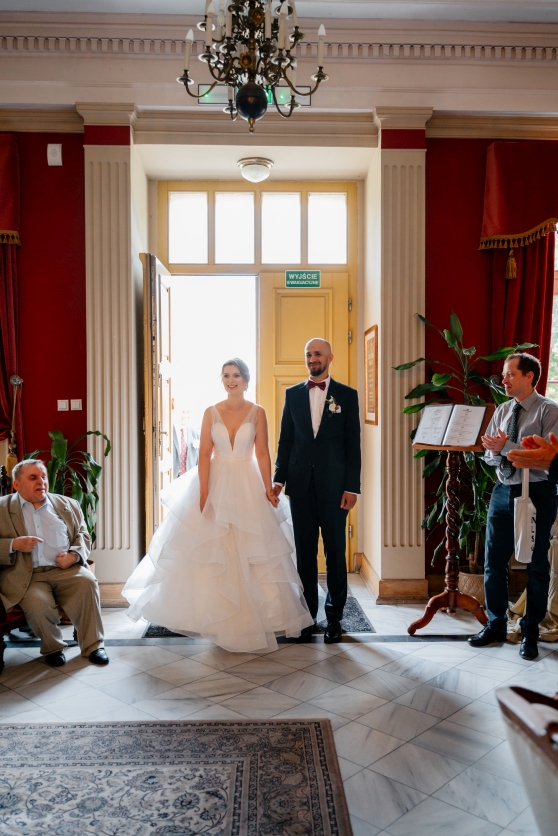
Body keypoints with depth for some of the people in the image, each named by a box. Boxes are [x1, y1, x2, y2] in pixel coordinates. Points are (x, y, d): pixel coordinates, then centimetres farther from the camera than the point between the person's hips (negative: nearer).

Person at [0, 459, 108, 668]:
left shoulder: (68, 505, 15)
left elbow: (84, 536, 14)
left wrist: (74, 555, -8)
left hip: (65, 569, 2)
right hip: (26, 575, -2)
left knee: (87, 582, -28)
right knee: (38, 602, -31)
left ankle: (92, 644, -10)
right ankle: (52, 648, -1)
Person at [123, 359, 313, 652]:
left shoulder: (257, 412, 0)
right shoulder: (211, 412, 1)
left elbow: (262, 453, -1)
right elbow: (204, 455, -3)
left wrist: (268, 488, -9)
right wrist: (203, 493, -11)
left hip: (248, 485, -1)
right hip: (217, 484, 1)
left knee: (252, 552, 2)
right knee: (214, 550, 5)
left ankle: (256, 614, 16)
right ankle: (217, 614, 19)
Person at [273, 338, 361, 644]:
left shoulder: (347, 395, 3)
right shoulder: (293, 394, 10)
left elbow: (353, 444, 0)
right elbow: (285, 440, 9)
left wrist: (352, 487, -6)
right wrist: (279, 478, 0)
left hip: (333, 485, -2)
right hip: (301, 484, 2)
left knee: (335, 552, 5)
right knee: (305, 551, 8)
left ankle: (334, 616, 18)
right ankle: (307, 614, 19)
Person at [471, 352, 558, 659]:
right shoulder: (502, 411, 9)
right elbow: (489, 454, 9)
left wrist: (507, 446, -23)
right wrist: (495, 452, -14)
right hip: (503, 491, 6)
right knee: (493, 562, 9)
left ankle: (530, 632, 22)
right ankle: (496, 625, 26)